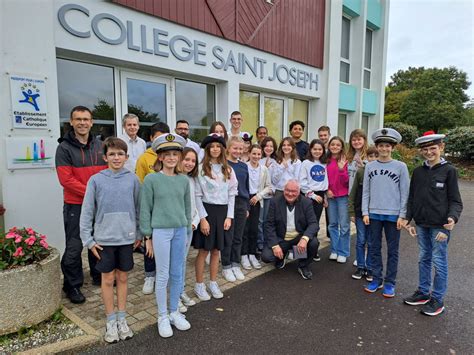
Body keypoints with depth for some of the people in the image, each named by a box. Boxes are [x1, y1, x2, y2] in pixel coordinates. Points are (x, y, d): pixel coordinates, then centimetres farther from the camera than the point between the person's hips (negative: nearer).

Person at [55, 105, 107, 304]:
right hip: (75, 206, -4)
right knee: (74, 247, 2)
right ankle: (72, 285, 19)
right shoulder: (64, 148, -7)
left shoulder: (100, 146, 8)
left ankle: (99, 276, 32)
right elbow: (66, 179, -14)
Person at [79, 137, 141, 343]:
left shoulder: (132, 179, -2)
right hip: (104, 239, -1)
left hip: (127, 238, 1)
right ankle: (110, 322, 26)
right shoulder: (96, 180, -5)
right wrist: (88, 239, -4)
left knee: (122, 278, 13)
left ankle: (122, 319, 29)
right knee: (108, 279, 10)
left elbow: (138, 208, 5)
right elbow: (87, 212, -2)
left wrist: (139, 234, 6)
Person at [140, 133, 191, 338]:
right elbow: (145, 209, -5)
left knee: (177, 274, 13)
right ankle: (163, 317, 23)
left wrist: (188, 231, 10)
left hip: (180, 231, 4)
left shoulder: (184, 180, 5)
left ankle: (174, 312, 30)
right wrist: (147, 236, -5)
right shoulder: (151, 179, -6)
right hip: (160, 231, -4)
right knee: (163, 275, 6)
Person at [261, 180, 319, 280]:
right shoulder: (275, 202, -8)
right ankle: (281, 256, 17)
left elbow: (313, 224, -14)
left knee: (314, 243, -29)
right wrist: (275, 245, -20)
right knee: (266, 256, -21)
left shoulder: (306, 202, -7)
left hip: (300, 237, 0)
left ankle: (303, 265, 2)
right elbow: (269, 225, -8)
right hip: (281, 239, 0)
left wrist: (304, 239, -34)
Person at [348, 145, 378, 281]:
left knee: (371, 243, 9)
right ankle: (360, 267, 21)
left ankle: (369, 268, 22)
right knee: (361, 241, 9)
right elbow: (353, 192, 2)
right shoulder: (360, 172, 0)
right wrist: (351, 212, 0)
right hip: (360, 212, 1)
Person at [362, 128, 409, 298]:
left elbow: (404, 193, -2)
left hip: (393, 215, -2)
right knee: (375, 248, 10)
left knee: (392, 250, 7)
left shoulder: (401, 167, -2)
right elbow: (365, 191, 4)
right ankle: (377, 279, 24)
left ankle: (390, 282, 20)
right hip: (374, 214, 2)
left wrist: (402, 215, -6)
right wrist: (365, 212, -1)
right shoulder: (370, 166, 3)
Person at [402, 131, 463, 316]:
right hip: (421, 224, 5)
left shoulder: (449, 170, -5)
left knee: (439, 261, 3)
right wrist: (408, 218, 7)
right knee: (424, 259, 15)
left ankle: (437, 299, 17)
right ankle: (423, 292, 29)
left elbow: (455, 200, -6)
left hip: (440, 225, -5)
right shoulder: (418, 172, 8)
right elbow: (411, 198, 12)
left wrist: (453, 217, -22)